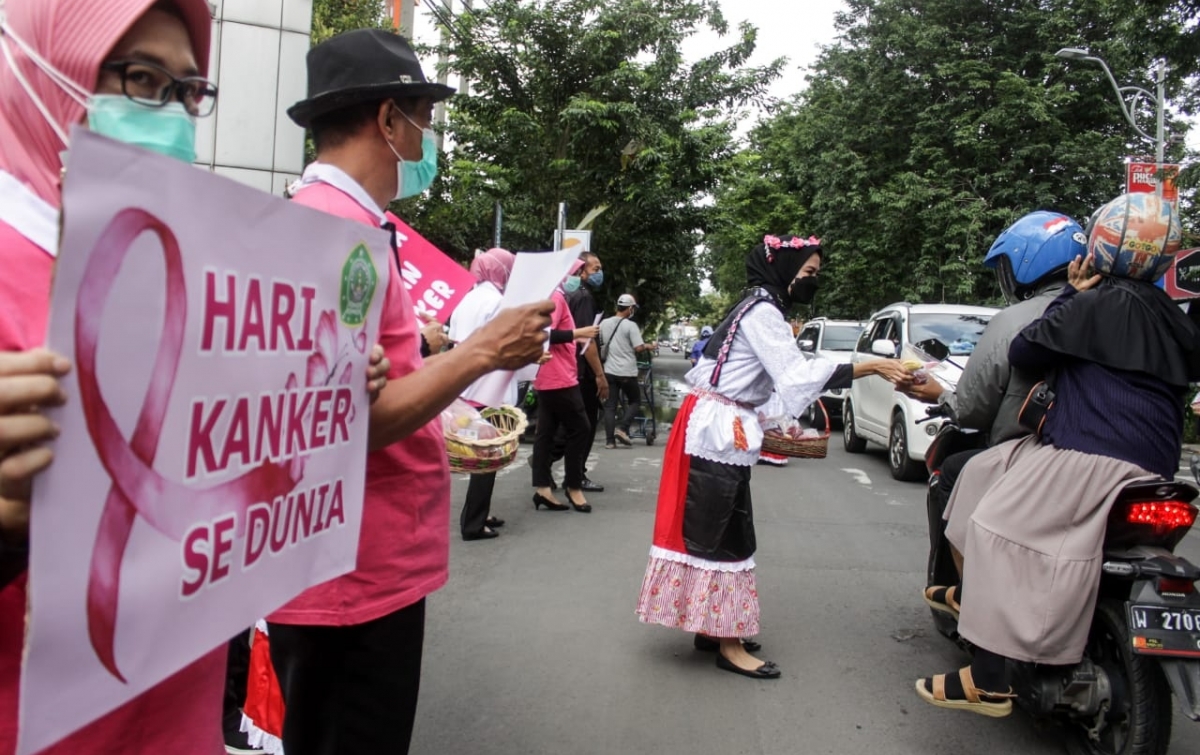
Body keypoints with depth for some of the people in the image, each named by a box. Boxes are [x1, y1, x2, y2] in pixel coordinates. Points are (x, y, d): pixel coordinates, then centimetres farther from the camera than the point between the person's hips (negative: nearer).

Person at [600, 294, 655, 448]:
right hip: (627, 372, -4)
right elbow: (638, 348, -14)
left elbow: (599, 345, 17)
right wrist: (648, 346, 5)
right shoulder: (630, 325, -10)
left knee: (610, 406, 5)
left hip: (609, 371, 4)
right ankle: (622, 428, -6)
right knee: (635, 402, 12)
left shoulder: (604, 324, 6)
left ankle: (610, 440, 1)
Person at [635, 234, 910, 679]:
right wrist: (872, 367, -28)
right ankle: (729, 646, 3)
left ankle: (711, 627, 22)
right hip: (719, 431, -10)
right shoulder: (763, 311, -13)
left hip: (723, 430, 10)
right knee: (717, 536, -4)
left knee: (718, 533, 13)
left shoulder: (762, 309, 17)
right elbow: (797, 374, -24)